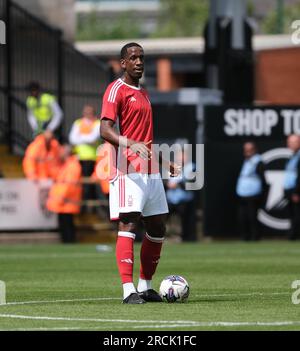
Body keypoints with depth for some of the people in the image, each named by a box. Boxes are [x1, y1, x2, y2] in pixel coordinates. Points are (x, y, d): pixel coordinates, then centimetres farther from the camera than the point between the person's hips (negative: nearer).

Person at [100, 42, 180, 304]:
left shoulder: (144, 93, 22)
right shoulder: (117, 90, -5)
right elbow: (105, 130, -17)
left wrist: (164, 162, 26)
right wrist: (130, 143, -32)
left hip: (150, 171, 9)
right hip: (128, 170, -9)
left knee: (158, 227, 9)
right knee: (129, 224, -14)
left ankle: (146, 286, 19)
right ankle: (129, 290, -17)